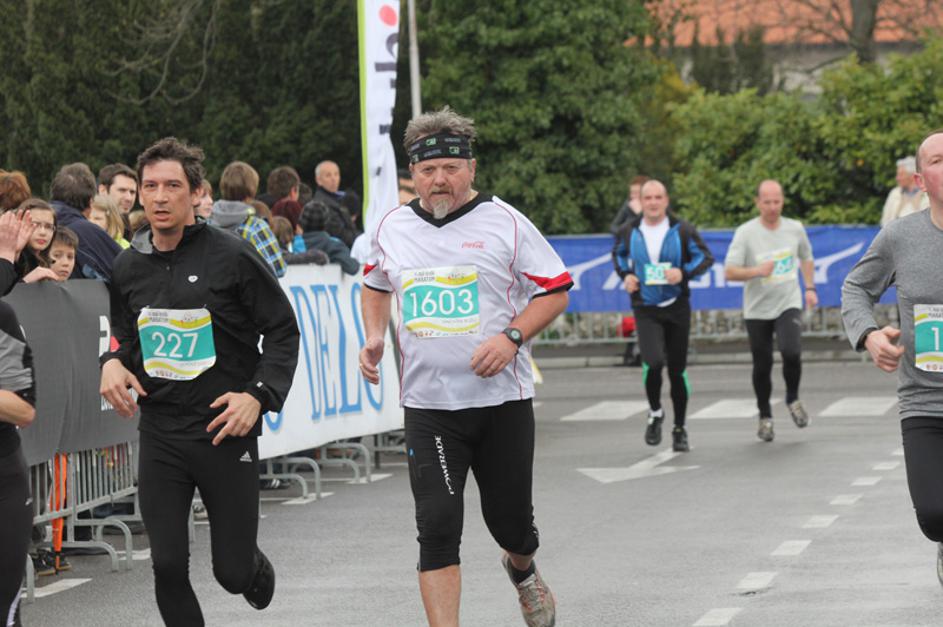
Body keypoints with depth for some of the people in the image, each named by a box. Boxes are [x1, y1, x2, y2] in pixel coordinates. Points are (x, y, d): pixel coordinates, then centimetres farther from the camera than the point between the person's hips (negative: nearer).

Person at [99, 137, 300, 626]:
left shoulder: (232, 258, -8)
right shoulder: (129, 266, 6)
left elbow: (283, 331, -3)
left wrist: (258, 395, -15)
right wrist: (112, 363, -1)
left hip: (225, 433, -3)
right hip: (160, 434, 3)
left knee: (233, 572, 4)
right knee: (167, 566, -6)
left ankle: (255, 567, 41)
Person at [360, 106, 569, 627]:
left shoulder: (504, 222, -4)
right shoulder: (391, 227, 6)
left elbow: (556, 290, -1)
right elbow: (374, 284, 26)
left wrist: (512, 336, -16)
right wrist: (374, 336, 8)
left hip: (501, 398, -1)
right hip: (427, 406, 1)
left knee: (510, 521, 9)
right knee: (437, 527, -12)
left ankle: (522, 570, 46)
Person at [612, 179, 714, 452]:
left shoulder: (682, 230, -5)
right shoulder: (629, 231, -1)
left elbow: (705, 257, 1)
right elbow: (618, 253, 19)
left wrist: (684, 273, -17)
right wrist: (625, 275, 0)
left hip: (677, 307, 1)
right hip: (645, 310, -1)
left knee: (677, 370, 7)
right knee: (653, 362, -22)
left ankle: (679, 430, 22)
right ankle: (655, 414, 5)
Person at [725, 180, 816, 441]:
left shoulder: (795, 229, 2)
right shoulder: (745, 233, -8)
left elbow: (806, 258, 22)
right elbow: (730, 272, -12)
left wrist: (810, 288, 14)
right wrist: (757, 271, -27)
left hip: (789, 305, 1)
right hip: (757, 309, -1)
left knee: (791, 352, -22)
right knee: (762, 366, 5)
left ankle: (793, 399, 5)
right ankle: (765, 417, 26)